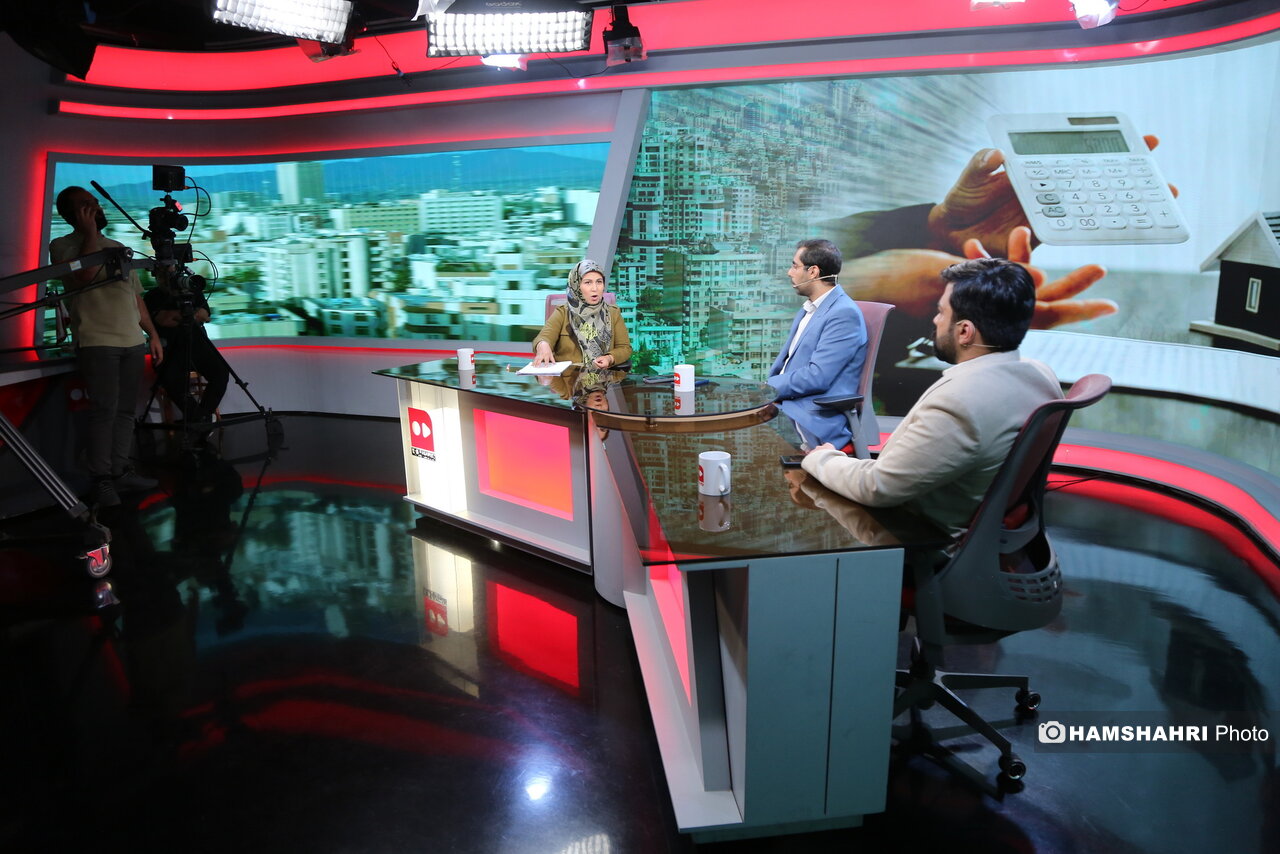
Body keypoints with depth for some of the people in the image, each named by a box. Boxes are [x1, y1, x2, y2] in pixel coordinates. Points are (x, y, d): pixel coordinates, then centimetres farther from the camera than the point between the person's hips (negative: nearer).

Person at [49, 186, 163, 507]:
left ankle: (121, 471, 7)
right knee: (104, 411, -10)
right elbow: (84, 275, -17)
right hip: (97, 342, -5)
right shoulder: (62, 245, 4)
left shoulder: (118, 247, 21)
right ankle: (102, 480, -5)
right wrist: (89, 232, -8)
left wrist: (153, 335, 14)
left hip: (134, 342, 5)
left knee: (125, 410, 3)